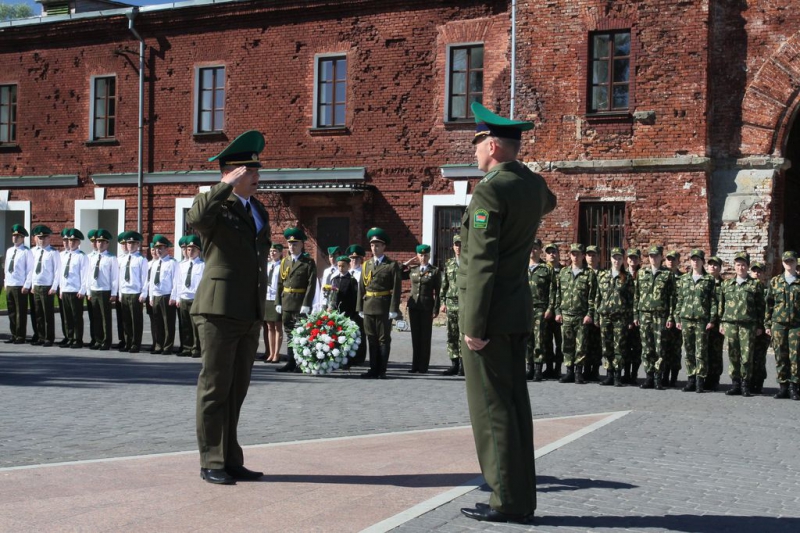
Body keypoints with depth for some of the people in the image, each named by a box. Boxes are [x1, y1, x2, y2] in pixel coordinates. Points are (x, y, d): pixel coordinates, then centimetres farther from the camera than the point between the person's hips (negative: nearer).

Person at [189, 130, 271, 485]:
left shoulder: (259, 211, 19)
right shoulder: (215, 205, -5)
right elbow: (195, 218, -31)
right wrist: (225, 186, -24)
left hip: (250, 315, 7)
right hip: (219, 311, -7)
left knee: (236, 391, 12)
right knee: (215, 389, -1)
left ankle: (231, 460, 20)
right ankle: (211, 463, 7)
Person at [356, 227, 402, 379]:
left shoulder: (392, 265, -2)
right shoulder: (367, 265, 13)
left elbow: (396, 289, -6)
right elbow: (361, 287, 13)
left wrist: (393, 310, -13)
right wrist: (360, 308, 7)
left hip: (384, 308, -5)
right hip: (368, 307, 5)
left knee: (384, 339, 1)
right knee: (371, 339, 9)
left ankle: (381, 371, 4)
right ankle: (373, 369, 15)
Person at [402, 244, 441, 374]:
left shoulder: (435, 272, 0)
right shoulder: (412, 270, 10)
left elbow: (437, 293, -3)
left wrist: (436, 309, -9)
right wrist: (403, 266, 5)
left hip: (427, 307, -3)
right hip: (413, 306, 3)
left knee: (425, 336, 1)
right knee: (415, 336, 7)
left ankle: (423, 366, 6)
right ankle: (415, 365, 13)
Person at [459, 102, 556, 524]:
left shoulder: (489, 192, -16)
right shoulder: (533, 184, 9)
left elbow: (481, 264, -21)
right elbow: (547, 204, 37)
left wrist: (473, 325, -20)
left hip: (489, 313, -9)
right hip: (518, 310, 9)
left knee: (491, 406, -4)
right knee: (514, 401, 11)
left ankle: (508, 500, -1)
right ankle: (521, 495, 16)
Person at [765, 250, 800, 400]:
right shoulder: (775, 281, 10)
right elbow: (769, 304, 11)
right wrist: (767, 324, 7)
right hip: (778, 324, 1)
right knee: (780, 357, 3)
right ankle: (783, 386, 10)